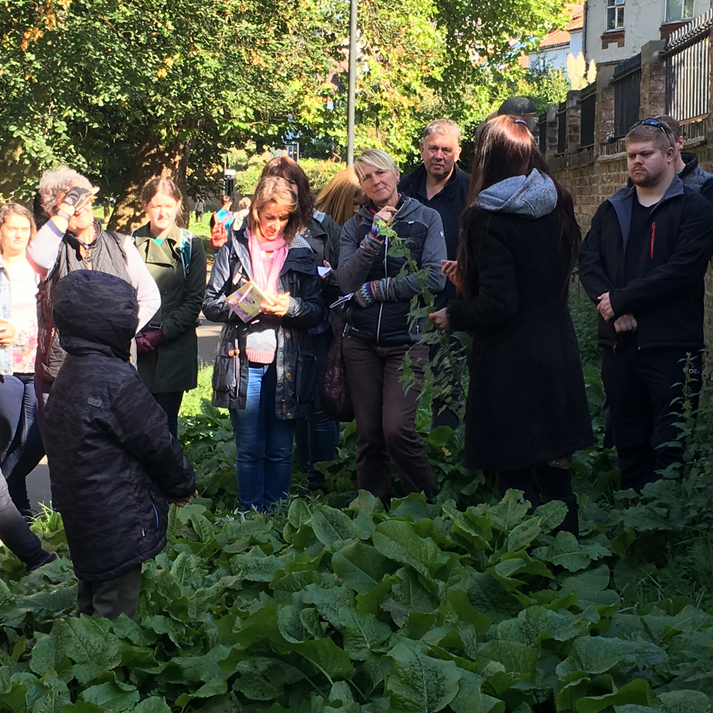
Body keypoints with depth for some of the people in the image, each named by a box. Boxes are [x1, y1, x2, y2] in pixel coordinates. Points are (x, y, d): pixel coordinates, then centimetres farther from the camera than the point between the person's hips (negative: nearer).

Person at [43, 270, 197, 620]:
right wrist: (184, 484, 2)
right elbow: (157, 443, -17)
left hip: (81, 515, 10)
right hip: (117, 522, -10)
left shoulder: (70, 372, 6)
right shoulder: (116, 379, -24)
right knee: (116, 611, 0)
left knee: (92, 603, 22)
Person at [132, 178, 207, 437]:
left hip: (175, 348, 0)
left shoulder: (190, 245, 4)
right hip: (136, 349, 0)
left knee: (166, 423, 3)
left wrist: (162, 333, -9)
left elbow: (195, 299, 0)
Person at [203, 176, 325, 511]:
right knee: (249, 449, 6)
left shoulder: (301, 251, 6)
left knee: (280, 451, 7)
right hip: (243, 364, 0)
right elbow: (210, 303, 2)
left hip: (287, 366, 1)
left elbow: (317, 310, 6)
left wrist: (290, 307, -14)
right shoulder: (234, 248, 4)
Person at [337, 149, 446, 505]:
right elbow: (346, 281, -4)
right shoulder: (355, 227, 10)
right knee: (368, 434, 5)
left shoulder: (426, 218, 3)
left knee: (397, 430, -15)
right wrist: (374, 237, -15)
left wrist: (374, 290, -6)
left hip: (407, 340, -3)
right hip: (361, 341, 3)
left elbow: (434, 278, -9)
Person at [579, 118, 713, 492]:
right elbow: (588, 261, 4)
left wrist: (621, 300, -15)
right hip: (618, 344, 5)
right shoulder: (612, 210, 16)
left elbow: (682, 269, -14)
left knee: (671, 447, -4)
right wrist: (611, 305, -14)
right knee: (627, 442, 10)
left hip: (672, 345, -5)